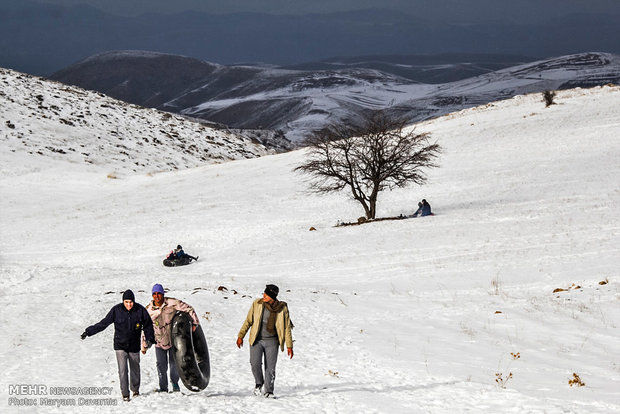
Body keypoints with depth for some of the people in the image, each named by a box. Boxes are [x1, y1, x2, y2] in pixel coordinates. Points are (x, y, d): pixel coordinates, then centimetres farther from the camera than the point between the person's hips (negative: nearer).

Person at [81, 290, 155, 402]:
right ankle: (125, 394, -4)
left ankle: (135, 389, 34)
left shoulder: (140, 310, -8)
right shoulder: (116, 310, -10)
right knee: (122, 369, -11)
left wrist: (149, 339, -5)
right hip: (120, 345, -1)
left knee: (135, 368, 13)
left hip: (134, 346, 1)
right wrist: (89, 332, -5)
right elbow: (103, 323, -3)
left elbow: (148, 325, 5)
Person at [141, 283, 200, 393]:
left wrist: (194, 322, -12)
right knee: (161, 365, -3)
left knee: (174, 363, 2)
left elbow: (188, 309, -6)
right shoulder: (148, 309, -7)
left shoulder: (172, 303, -14)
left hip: (174, 339, -1)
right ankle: (163, 387, 13)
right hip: (159, 341, 1)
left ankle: (175, 383, 27)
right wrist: (144, 345, 5)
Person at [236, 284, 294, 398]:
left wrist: (289, 346, 0)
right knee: (255, 363, -15)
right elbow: (248, 321, 6)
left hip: (271, 341, 0)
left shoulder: (282, 308, -5)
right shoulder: (257, 304, -4)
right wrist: (240, 336, 3)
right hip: (256, 340, 0)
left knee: (270, 367, -3)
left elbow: (287, 328, 1)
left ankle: (269, 391, 11)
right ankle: (259, 383, 12)